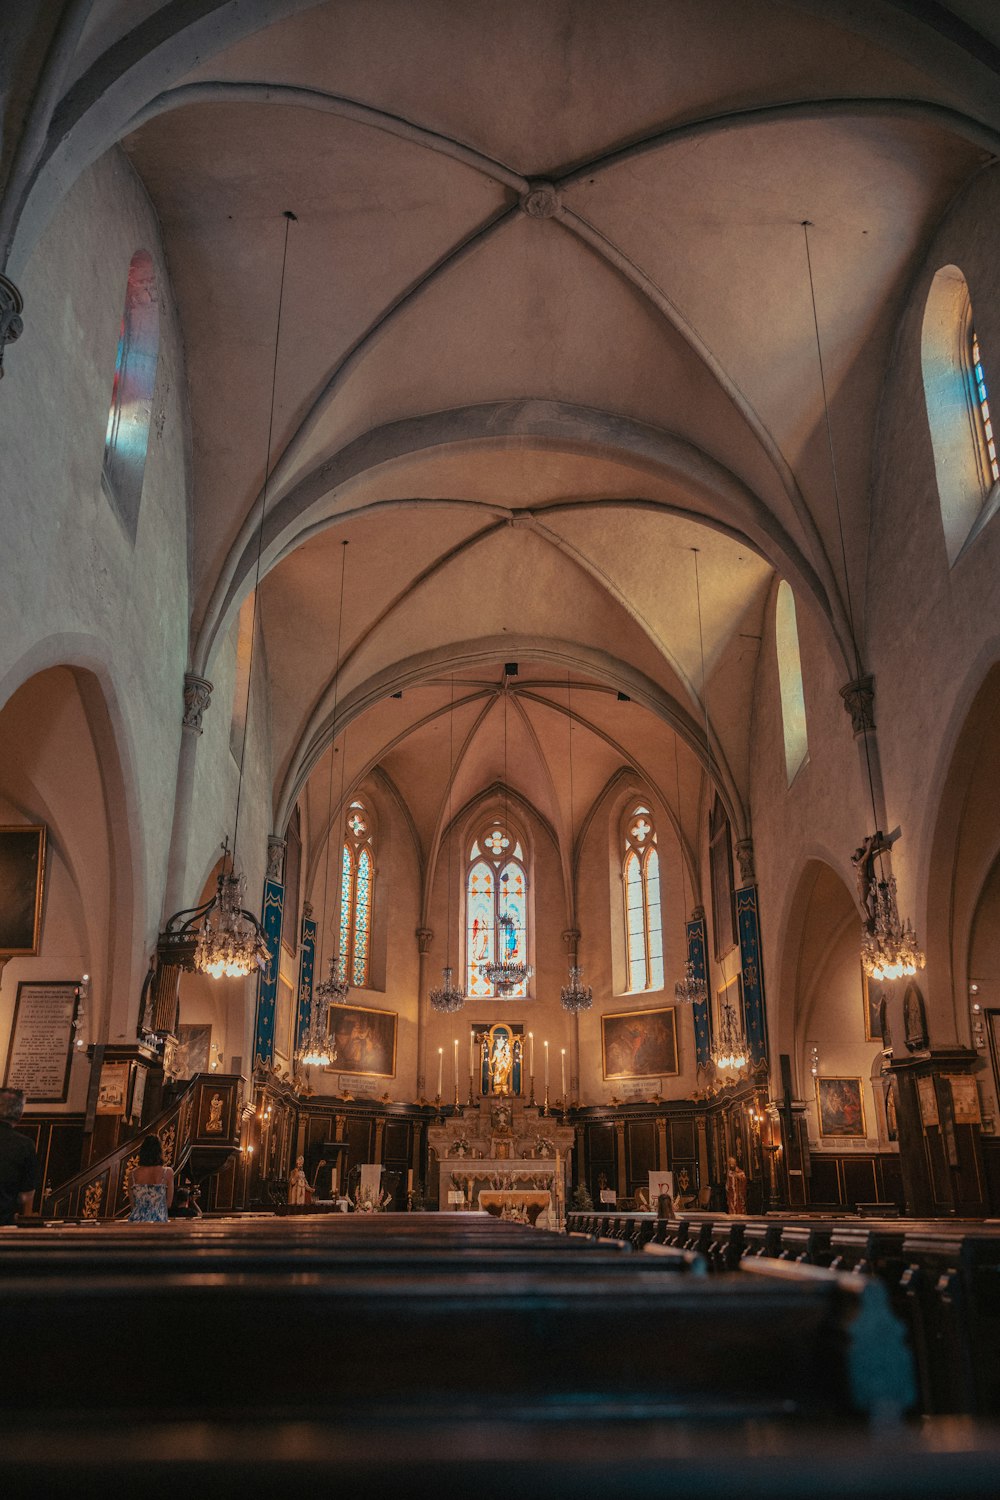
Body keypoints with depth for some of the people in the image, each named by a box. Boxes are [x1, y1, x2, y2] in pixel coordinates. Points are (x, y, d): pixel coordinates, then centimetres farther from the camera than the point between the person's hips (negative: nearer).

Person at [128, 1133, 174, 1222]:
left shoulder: (134, 1173, 2)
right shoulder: (167, 1172, -4)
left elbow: (132, 1204, 11)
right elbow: (168, 1203, 4)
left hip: (136, 1222, 2)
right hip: (158, 1222, -2)